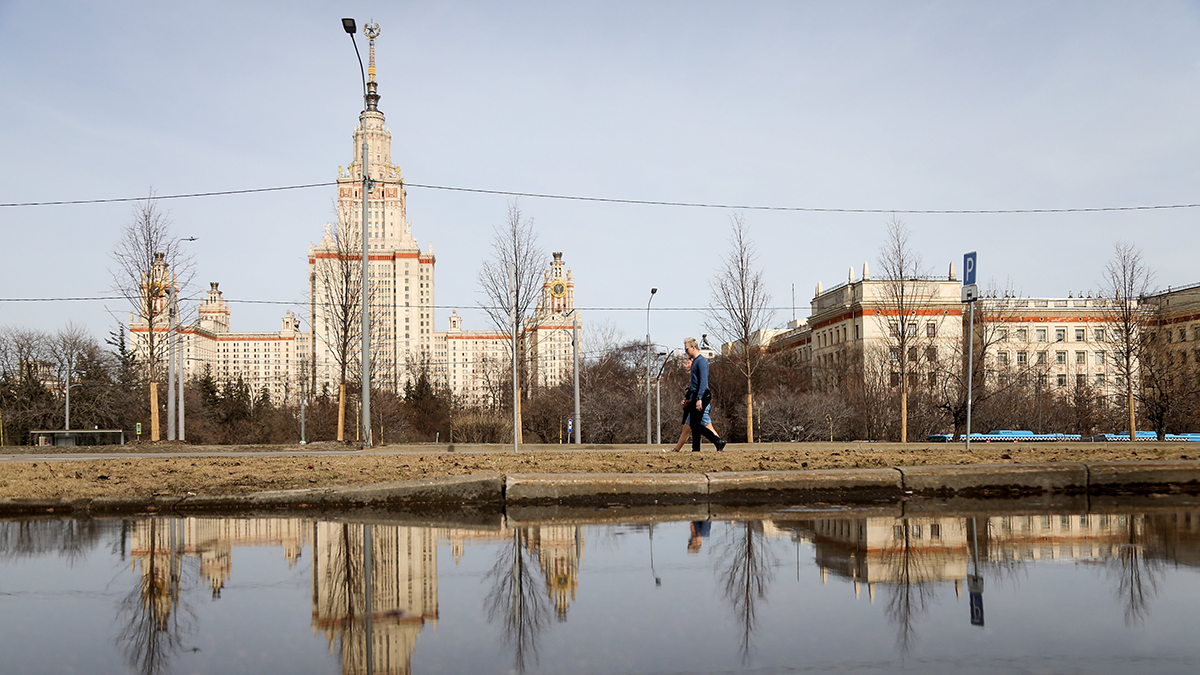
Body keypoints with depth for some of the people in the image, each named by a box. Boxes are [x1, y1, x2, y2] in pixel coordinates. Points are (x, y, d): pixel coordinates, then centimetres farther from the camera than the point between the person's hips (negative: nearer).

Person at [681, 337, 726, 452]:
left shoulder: (701, 361, -12)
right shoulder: (694, 361, 20)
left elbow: (703, 381, -20)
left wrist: (699, 399, -26)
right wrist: (687, 397, 27)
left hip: (702, 395, -10)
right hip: (695, 396, 10)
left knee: (695, 423, -6)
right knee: (694, 424, 8)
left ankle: (696, 449, 0)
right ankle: (718, 442, 9)